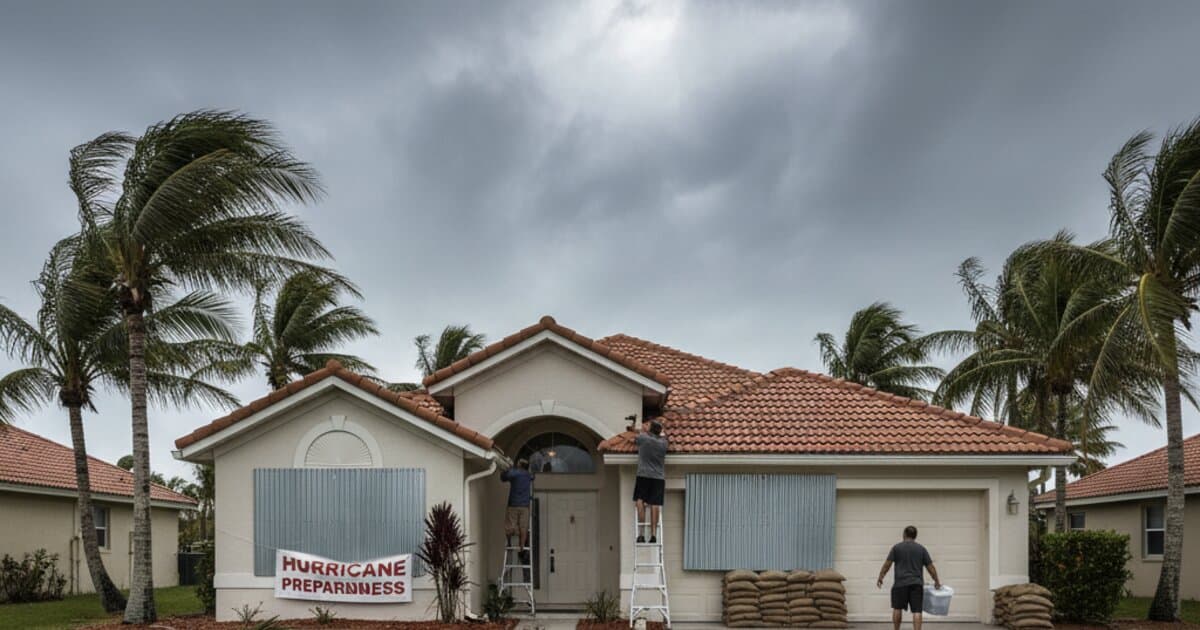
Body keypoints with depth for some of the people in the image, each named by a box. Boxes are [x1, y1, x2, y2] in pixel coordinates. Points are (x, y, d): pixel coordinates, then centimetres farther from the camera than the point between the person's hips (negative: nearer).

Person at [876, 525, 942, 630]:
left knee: (897, 608, 13)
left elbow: (887, 564, -1)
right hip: (917, 584, 1)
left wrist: (880, 578, 7)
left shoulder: (897, 547, 2)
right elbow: (931, 567, 6)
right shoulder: (921, 548, 8)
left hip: (901, 583, -1)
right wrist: (937, 582, 16)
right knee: (917, 611, -3)